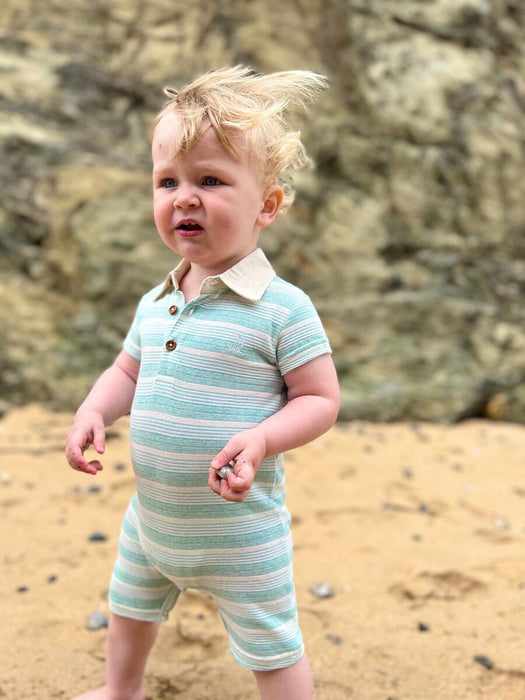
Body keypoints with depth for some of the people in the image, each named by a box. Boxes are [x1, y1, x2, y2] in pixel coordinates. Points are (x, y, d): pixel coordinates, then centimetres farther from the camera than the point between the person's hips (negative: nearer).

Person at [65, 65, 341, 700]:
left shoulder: (282, 308, -20)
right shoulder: (154, 304, -1)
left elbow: (320, 399, -16)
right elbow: (127, 372, 13)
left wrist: (261, 439, -32)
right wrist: (94, 410, -7)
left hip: (240, 533, -7)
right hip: (151, 517, 7)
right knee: (128, 611, 30)